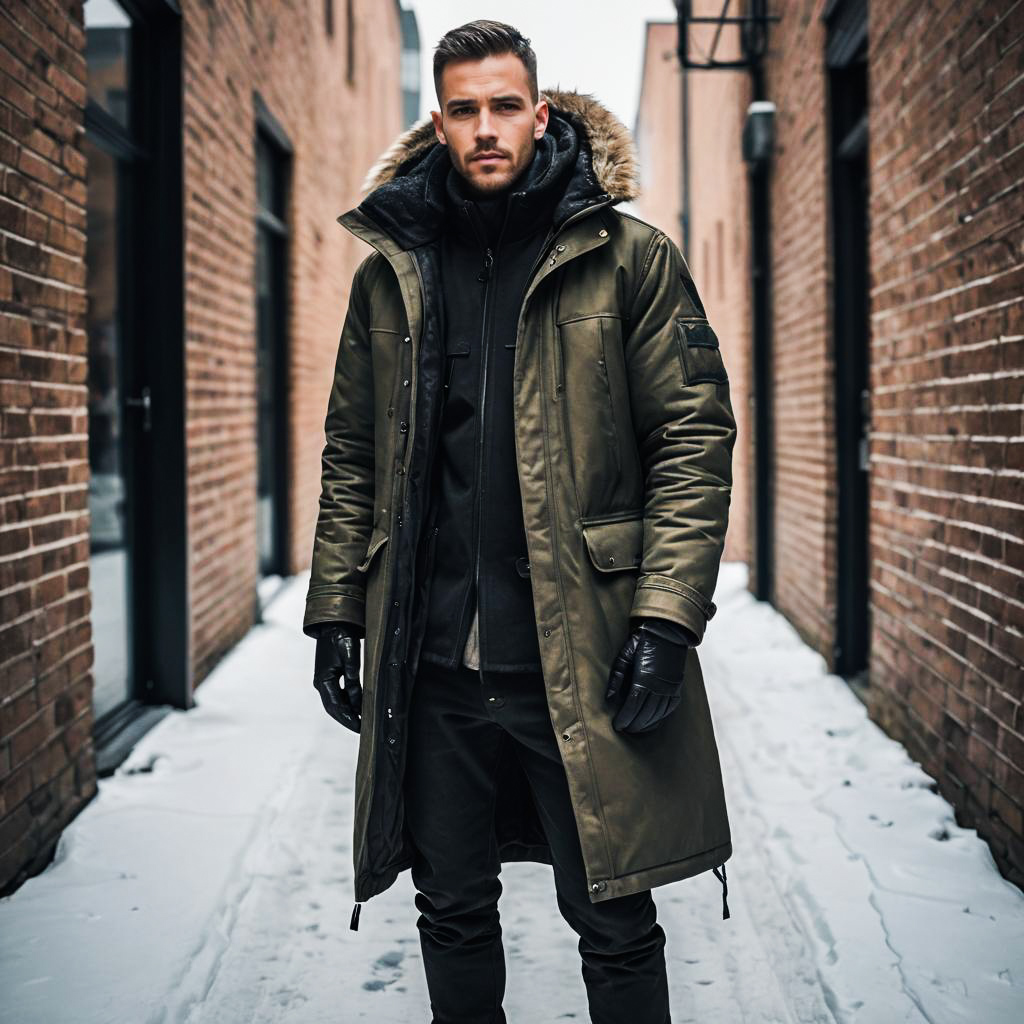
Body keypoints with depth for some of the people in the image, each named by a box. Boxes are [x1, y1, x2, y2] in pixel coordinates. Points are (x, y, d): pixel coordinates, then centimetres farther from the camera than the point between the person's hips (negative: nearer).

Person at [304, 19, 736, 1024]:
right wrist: (335, 612, 8)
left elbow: (695, 439, -4)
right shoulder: (389, 272, 10)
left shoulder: (629, 259, -1)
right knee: (453, 911, 15)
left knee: (613, 922, 5)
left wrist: (665, 617, -13)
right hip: (431, 665, 3)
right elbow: (352, 456, 14)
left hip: (581, 663, -3)